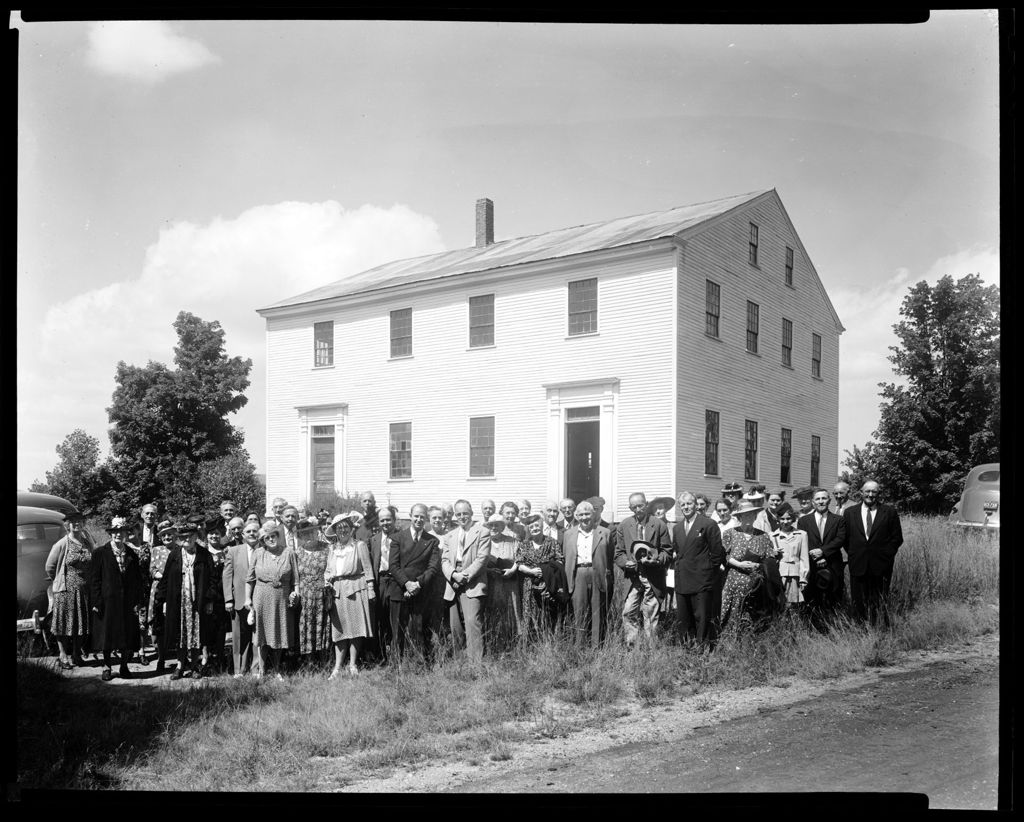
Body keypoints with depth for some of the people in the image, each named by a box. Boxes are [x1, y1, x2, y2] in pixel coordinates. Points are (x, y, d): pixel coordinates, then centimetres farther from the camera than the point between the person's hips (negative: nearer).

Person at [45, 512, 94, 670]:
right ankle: (64, 657, 11)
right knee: (64, 624, 1)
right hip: (65, 591, -4)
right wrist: (58, 582, 3)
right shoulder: (61, 545, -7)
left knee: (82, 624, 9)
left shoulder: (88, 544, 7)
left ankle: (76, 656, 21)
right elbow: (49, 567, -1)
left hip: (85, 591, 4)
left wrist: (90, 584, 10)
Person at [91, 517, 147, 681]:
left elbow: (138, 579, 8)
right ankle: (107, 667, 21)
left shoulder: (132, 554, 8)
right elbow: (94, 579, -3)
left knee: (128, 635, 4)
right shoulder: (100, 553, -1)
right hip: (107, 602, -2)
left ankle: (124, 666, 18)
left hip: (128, 603, 2)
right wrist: (96, 602, -9)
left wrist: (137, 601, 0)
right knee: (106, 635, 6)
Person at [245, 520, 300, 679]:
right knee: (262, 634, 5)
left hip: (282, 599, 0)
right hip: (262, 599, 0)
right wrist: (247, 598, 2)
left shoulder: (289, 553, 2)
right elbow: (250, 578, 7)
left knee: (279, 634, 7)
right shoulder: (258, 553, 3)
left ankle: (277, 669, 19)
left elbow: (296, 578, 3)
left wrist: (296, 593, -9)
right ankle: (262, 669, 15)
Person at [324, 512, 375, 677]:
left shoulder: (359, 545, 3)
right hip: (337, 591, 4)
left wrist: (370, 590, -6)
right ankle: (337, 667, 5)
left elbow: (367, 569, 0)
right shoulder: (332, 549, 15)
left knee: (355, 626, -2)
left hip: (356, 589, -3)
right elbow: (327, 570, 21)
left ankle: (352, 664, 8)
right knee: (339, 629, 3)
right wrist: (327, 579, 0)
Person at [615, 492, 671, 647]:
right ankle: (630, 646, 5)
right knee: (628, 613, -4)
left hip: (653, 577, -1)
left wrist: (656, 560, -16)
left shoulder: (659, 525, 1)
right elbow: (619, 552, 8)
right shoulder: (624, 525, 7)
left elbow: (667, 550, 3)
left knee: (651, 615, 4)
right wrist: (626, 563, -12)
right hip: (632, 577, 2)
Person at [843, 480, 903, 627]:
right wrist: (852, 554, 3)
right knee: (859, 604, 3)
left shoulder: (889, 512, 5)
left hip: (881, 565, -1)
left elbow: (897, 538, 5)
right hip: (858, 565, 1)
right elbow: (845, 538, 11)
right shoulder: (850, 512, 9)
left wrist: (886, 554, -2)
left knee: (880, 604, 1)